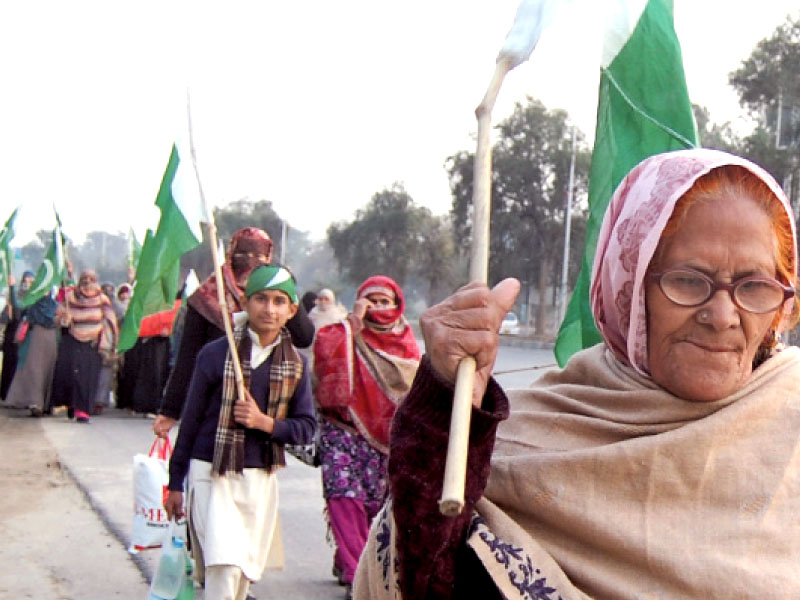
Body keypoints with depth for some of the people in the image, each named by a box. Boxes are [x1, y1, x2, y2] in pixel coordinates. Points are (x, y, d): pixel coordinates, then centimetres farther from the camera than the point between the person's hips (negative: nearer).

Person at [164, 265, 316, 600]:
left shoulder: (295, 364, 3)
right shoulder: (215, 354, -5)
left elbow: (306, 427, 4)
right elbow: (190, 420, 1)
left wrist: (264, 422, -15)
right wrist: (175, 483, 5)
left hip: (261, 479, 4)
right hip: (211, 474, -3)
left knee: (245, 572, 10)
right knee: (225, 566, -16)